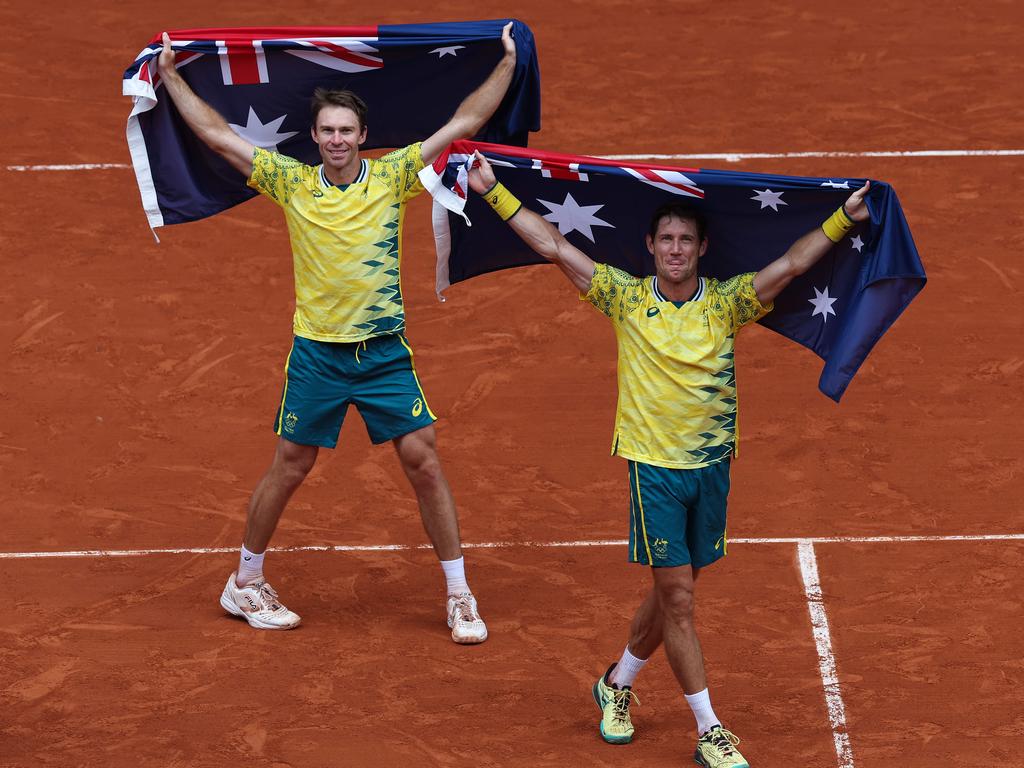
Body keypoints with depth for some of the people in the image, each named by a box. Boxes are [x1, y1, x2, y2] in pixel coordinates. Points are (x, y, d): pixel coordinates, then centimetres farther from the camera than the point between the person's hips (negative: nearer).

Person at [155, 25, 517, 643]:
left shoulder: (392, 175, -2)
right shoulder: (291, 181, -2)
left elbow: (464, 123, -3)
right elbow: (218, 134, 2)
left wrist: (507, 65, -8)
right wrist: (172, 77, 1)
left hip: (385, 352, 0)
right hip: (316, 354, 0)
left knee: (425, 462, -3)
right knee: (289, 470, 8)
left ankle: (460, 597, 6)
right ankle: (245, 584, 25)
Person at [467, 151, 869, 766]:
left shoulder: (726, 302, 0)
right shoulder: (627, 299, -2)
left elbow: (792, 264, -10)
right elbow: (555, 247, -2)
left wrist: (843, 219, -22)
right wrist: (495, 192, -4)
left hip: (711, 465, 3)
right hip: (653, 465, -2)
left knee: (675, 590, 12)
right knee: (676, 593, -5)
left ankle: (619, 683, 37)